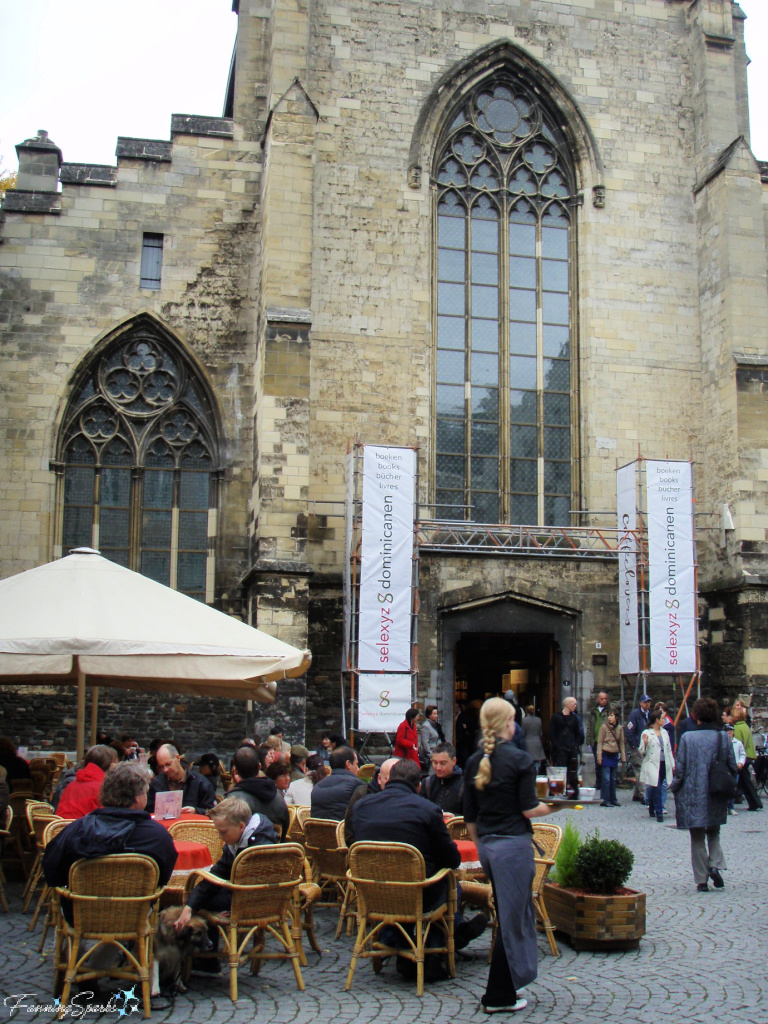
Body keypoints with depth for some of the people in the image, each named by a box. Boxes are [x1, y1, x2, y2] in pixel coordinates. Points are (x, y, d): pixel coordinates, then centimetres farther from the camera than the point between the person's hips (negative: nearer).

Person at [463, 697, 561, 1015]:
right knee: (511, 919, 2)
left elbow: (469, 816, 10)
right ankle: (498, 997, 9)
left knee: (515, 913, 20)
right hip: (513, 844, -7)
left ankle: (507, 984, 27)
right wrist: (553, 807, 5)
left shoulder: (474, 762, 6)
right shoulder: (520, 760, -13)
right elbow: (529, 809, -14)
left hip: (486, 845, 7)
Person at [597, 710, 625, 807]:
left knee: (613, 778, 12)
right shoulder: (604, 727, -5)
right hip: (606, 754, -4)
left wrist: (623, 757, 8)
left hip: (614, 755, 4)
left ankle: (612, 799, 21)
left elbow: (621, 743, 12)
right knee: (606, 778, -6)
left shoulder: (619, 728, 6)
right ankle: (604, 800, -2)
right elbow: (600, 742, -5)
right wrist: (599, 756, -10)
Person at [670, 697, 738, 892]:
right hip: (717, 798, 2)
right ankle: (715, 865, -1)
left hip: (694, 795, -2)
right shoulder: (724, 738, -4)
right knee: (714, 834, 21)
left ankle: (702, 880, 10)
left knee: (697, 839, 9)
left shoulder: (687, 737, -11)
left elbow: (680, 769, -9)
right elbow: (733, 769, 0)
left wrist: (674, 787, 7)